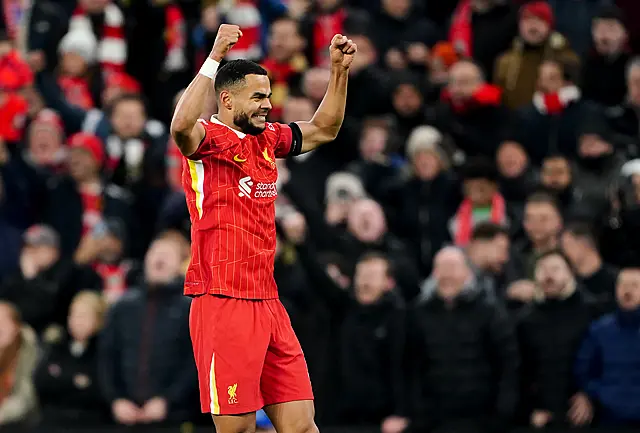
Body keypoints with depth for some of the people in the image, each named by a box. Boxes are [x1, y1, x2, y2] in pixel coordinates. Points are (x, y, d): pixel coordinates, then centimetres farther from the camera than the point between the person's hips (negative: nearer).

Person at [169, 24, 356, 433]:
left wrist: (340, 70, 17)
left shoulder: (267, 139, 15)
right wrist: (214, 59, -31)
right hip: (223, 304, -8)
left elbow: (323, 129, 29)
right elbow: (181, 126, -31)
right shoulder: (210, 139, -8)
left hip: (268, 304, 8)